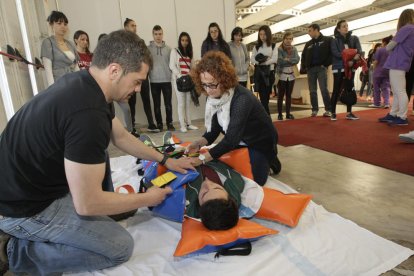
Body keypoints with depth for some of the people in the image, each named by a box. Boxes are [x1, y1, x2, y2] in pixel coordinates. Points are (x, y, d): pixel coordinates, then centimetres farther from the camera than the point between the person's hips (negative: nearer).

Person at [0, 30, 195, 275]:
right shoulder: (87, 113, -33)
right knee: (120, 247, -5)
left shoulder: (83, 83, -2)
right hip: (24, 205, -9)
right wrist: (147, 199, -11)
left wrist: (165, 160, 12)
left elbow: (121, 136, 11)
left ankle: (105, 213, 22)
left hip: (31, 181, 9)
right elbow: (87, 204, -26)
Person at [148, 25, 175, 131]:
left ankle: (169, 123, 14)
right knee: (157, 105, 5)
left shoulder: (168, 48, 7)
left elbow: (171, 63, 7)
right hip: (154, 81, -1)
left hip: (167, 80, 1)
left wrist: (172, 75, -2)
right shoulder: (148, 48, 3)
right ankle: (159, 124, 15)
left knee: (168, 104, 3)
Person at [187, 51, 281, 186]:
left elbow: (231, 139, -40)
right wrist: (199, 143, -25)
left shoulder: (241, 99, -35)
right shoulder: (214, 96, -12)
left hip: (260, 144, -6)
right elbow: (214, 129, -7)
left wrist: (201, 159, -43)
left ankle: (270, 161, 24)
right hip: (238, 143, 7)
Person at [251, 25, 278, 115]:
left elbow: (275, 59, -5)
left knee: (266, 95, 2)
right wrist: (261, 61, -16)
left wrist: (262, 61, -13)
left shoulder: (273, 46, 8)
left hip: (269, 72, 0)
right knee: (262, 95, -5)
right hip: (259, 72, 0)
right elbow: (252, 59, 0)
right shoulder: (256, 46, 12)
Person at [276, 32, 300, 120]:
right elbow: (279, 61, -17)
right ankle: (279, 114, 4)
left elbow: (297, 60, -4)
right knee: (280, 95, -2)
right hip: (282, 75, -4)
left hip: (291, 74, 4)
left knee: (289, 95, 8)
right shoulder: (279, 49, -4)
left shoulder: (294, 49, 9)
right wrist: (291, 61, -9)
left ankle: (288, 113, 14)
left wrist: (287, 59, -14)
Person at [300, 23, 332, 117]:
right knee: (312, 91, 4)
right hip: (310, 69, 5)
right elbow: (303, 56, 20)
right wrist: (304, 67, 8)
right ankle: (314, 110, 11)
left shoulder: (327, 40, 3)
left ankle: (328, 110, -2)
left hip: (321, 68, -5)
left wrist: (326, 64, -11)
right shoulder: (308, 44, 17)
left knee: (324, 89, -9)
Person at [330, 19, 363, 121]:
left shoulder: (354, 38, 11)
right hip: (338, 68, -3)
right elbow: (336, 53, -12)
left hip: (350, 67, 4)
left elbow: (359, 50, -2)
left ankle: (349, 113, 10)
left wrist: (357, 56, -26)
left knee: (350, 89, 4)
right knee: (336, 90, -4)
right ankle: (333, 113, 2)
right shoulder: (334, 41, 2)